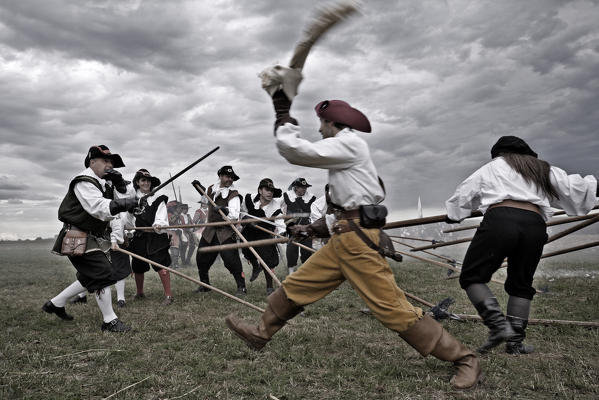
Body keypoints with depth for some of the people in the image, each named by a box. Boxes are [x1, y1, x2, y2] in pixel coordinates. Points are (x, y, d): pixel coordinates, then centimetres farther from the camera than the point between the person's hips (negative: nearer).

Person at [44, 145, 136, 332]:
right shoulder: (84, 182, -16)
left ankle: (56, 303, 32)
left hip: (92, 239, 10)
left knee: (90, 277, 16)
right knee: (102, 274, -13)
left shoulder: (101, 183, 14)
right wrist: (122, 204, -38)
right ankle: (109, 321, -5)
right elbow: (98, 208, -29)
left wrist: (120, 183, -3)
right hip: (79, 239, -10)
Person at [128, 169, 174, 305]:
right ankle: (139, 293, 34)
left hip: (156, 237, -3)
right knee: (138, 267, 12)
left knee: (161, 264, -14)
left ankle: (168, 295, -9)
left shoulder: (158, 199, 1)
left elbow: (161, 219, -10)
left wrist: (158, 225, -30)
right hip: (139, 237, 4)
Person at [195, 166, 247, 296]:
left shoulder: (233, 195, -11)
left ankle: (241, 287, -4)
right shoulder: (211, 189, 8)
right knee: (201, 258, 10)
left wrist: (225, 210, -44)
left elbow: (234, 214, -28)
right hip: (210, 230, 6)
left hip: (226, 231, -6)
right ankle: (204, 284, 31)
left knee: (231, 258, -16)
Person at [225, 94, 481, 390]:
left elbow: (296, 150, -13)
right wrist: (315, 228, 24)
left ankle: (464, 359, -1)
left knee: (391, 307, -11)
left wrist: (282, 116, 0)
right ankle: (261, 334, 33)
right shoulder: (344, 152, 22)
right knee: (296, 285, 14)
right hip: (343, 239, 10)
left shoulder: (348, 143, -8)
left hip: (359, 237, -10)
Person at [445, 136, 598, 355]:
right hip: (535, 226, 4)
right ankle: (515, 342, 13)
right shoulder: (545, 170, 30)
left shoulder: (491, 167, 23)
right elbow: (574, 188, 27)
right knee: (520, 285, 17)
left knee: (472, 277, 4)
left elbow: (463, 194, 26)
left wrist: (453, 214, 44)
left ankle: (498, 324, -13)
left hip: (500, 220, -4)